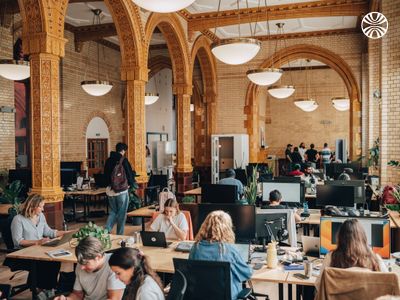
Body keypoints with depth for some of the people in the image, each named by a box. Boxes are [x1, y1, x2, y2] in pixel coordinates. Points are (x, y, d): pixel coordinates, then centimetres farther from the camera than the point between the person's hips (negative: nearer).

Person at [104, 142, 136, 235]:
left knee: (113, 212, 18)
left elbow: (105, 174, 12)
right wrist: (130, 184, 8)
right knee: (121, 214, 6)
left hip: (110, 190, 5)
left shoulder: (108, 160, 6)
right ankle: (119, 235, 11)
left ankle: (106, 230, 1)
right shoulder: (123, 160, -11)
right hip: (122, 190, -5)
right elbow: (129, 174, -9)